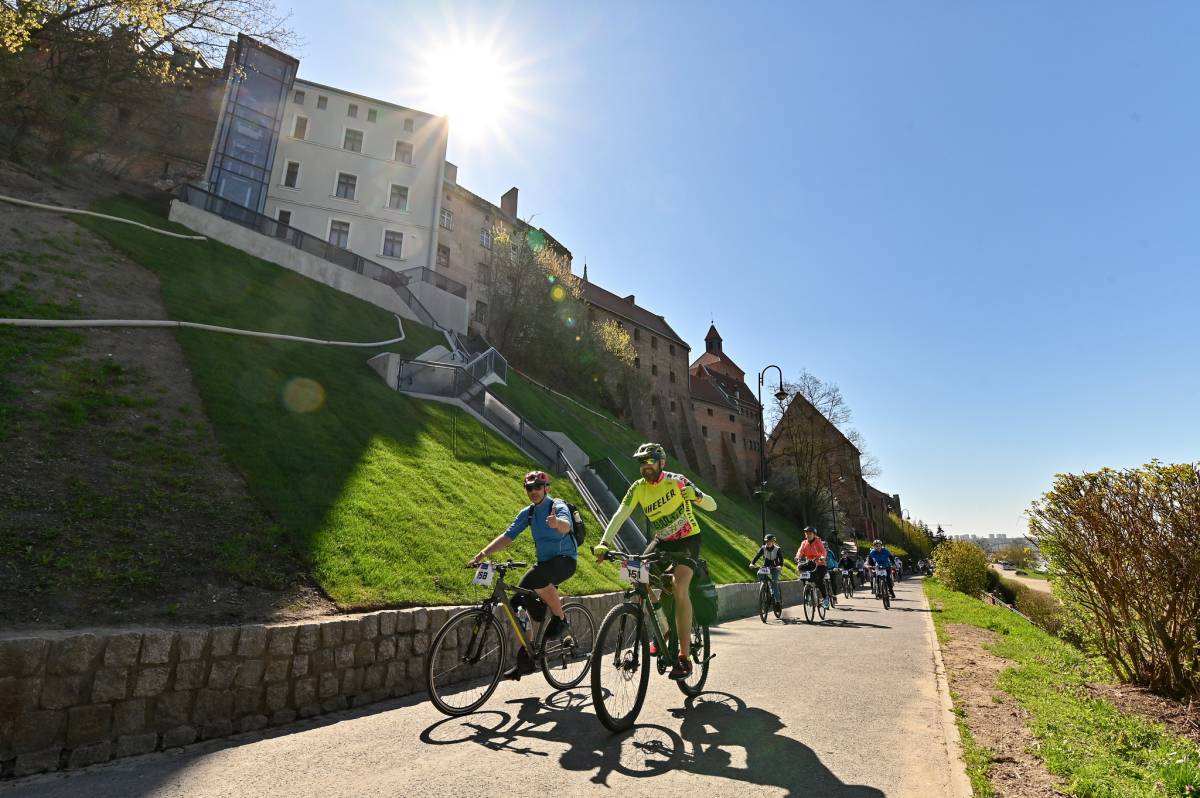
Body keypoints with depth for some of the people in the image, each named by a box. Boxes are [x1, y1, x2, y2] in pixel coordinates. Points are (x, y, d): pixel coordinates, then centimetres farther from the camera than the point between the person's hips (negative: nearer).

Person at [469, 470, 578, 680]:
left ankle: (560, 619, -15)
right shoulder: (528, 513, 5)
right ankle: (526, 658, 12)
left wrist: (557, 523, -62)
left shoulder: (558, 506, -14)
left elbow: (565, 525, -37)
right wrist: (481, 555, -15)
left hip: (565, 560, -7)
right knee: (529, 608, -2)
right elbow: (507, 536, -2)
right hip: (545, 562, 7)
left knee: (535, 578, -35)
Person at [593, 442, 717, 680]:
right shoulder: (638, 488, -7)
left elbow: (712, 506, -15)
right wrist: (603, 542, -30)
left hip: (688, 539, -5)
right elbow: (620, 515, -16)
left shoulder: (676, 481, -17)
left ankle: (685, 658, -20)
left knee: (678, 585, -26)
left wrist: (697, 495, -37)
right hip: (662, 541, 5)